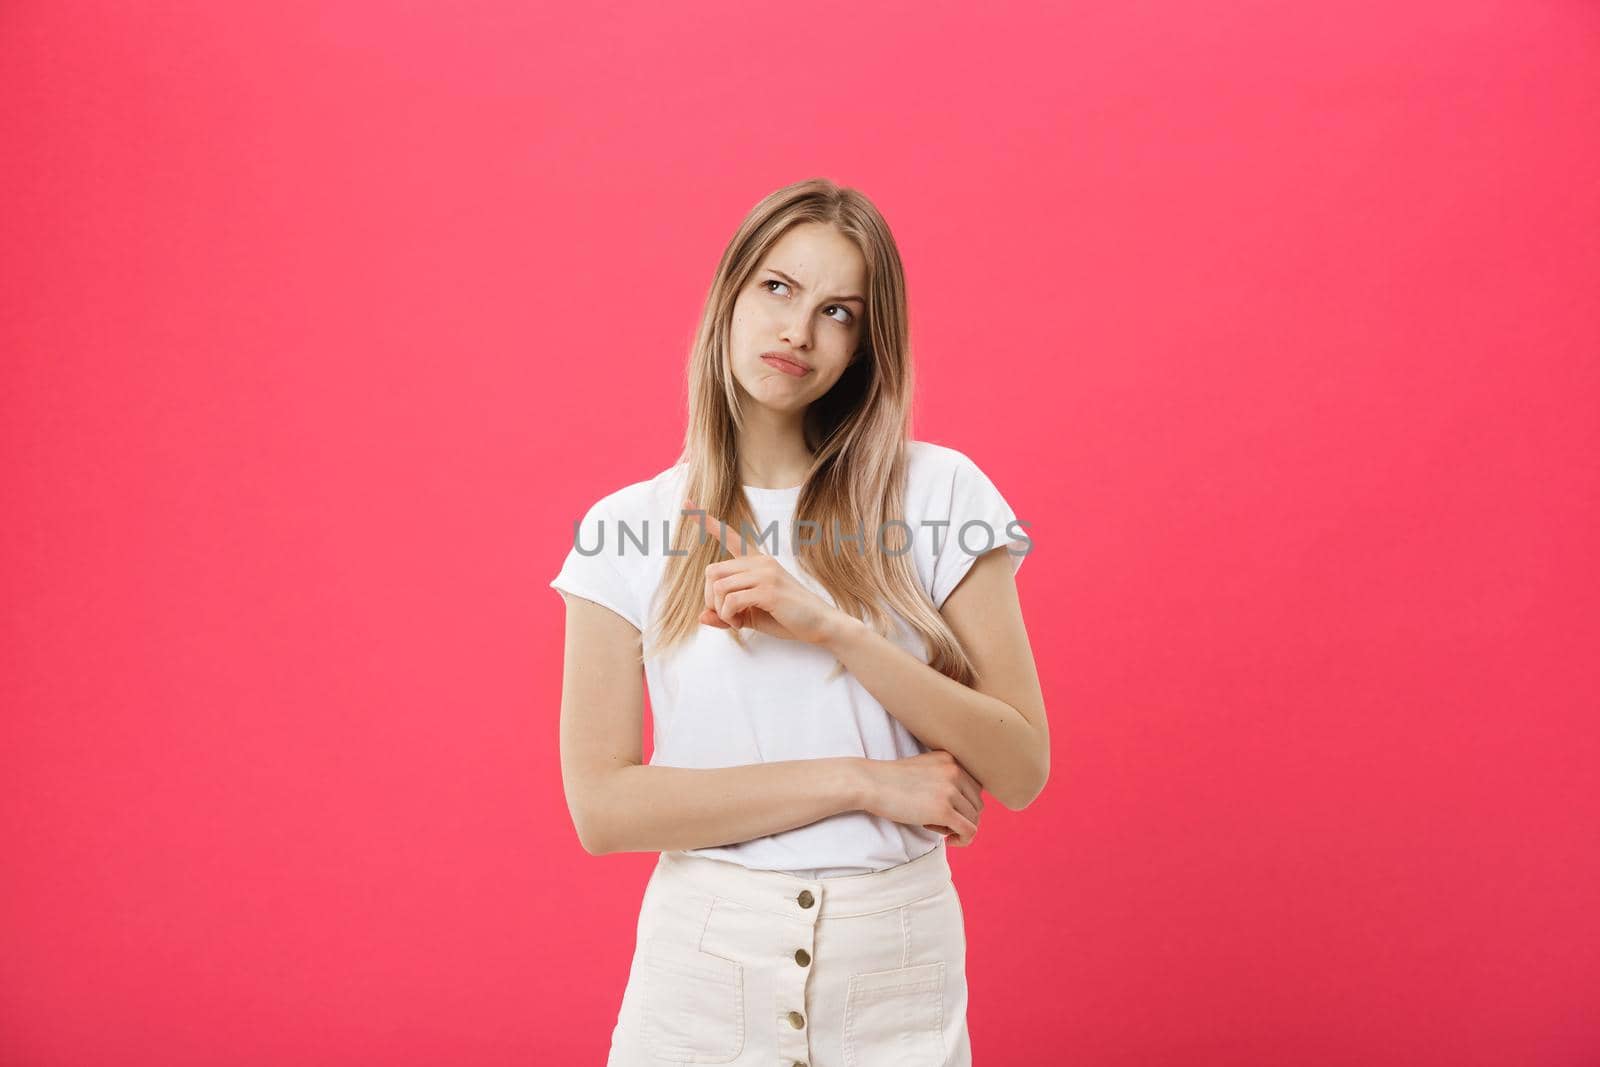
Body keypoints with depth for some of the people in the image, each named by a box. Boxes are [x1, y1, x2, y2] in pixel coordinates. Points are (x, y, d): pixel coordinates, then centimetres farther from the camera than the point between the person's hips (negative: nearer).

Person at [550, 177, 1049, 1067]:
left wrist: (834, 630, -20)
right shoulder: (626, 529, -3)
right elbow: (602, 806, -10)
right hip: (700, 969, 1)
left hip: (896, 972, 0)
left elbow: (1020, 770, -8)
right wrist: (861, 781, -14)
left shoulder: (940, 493, -5)